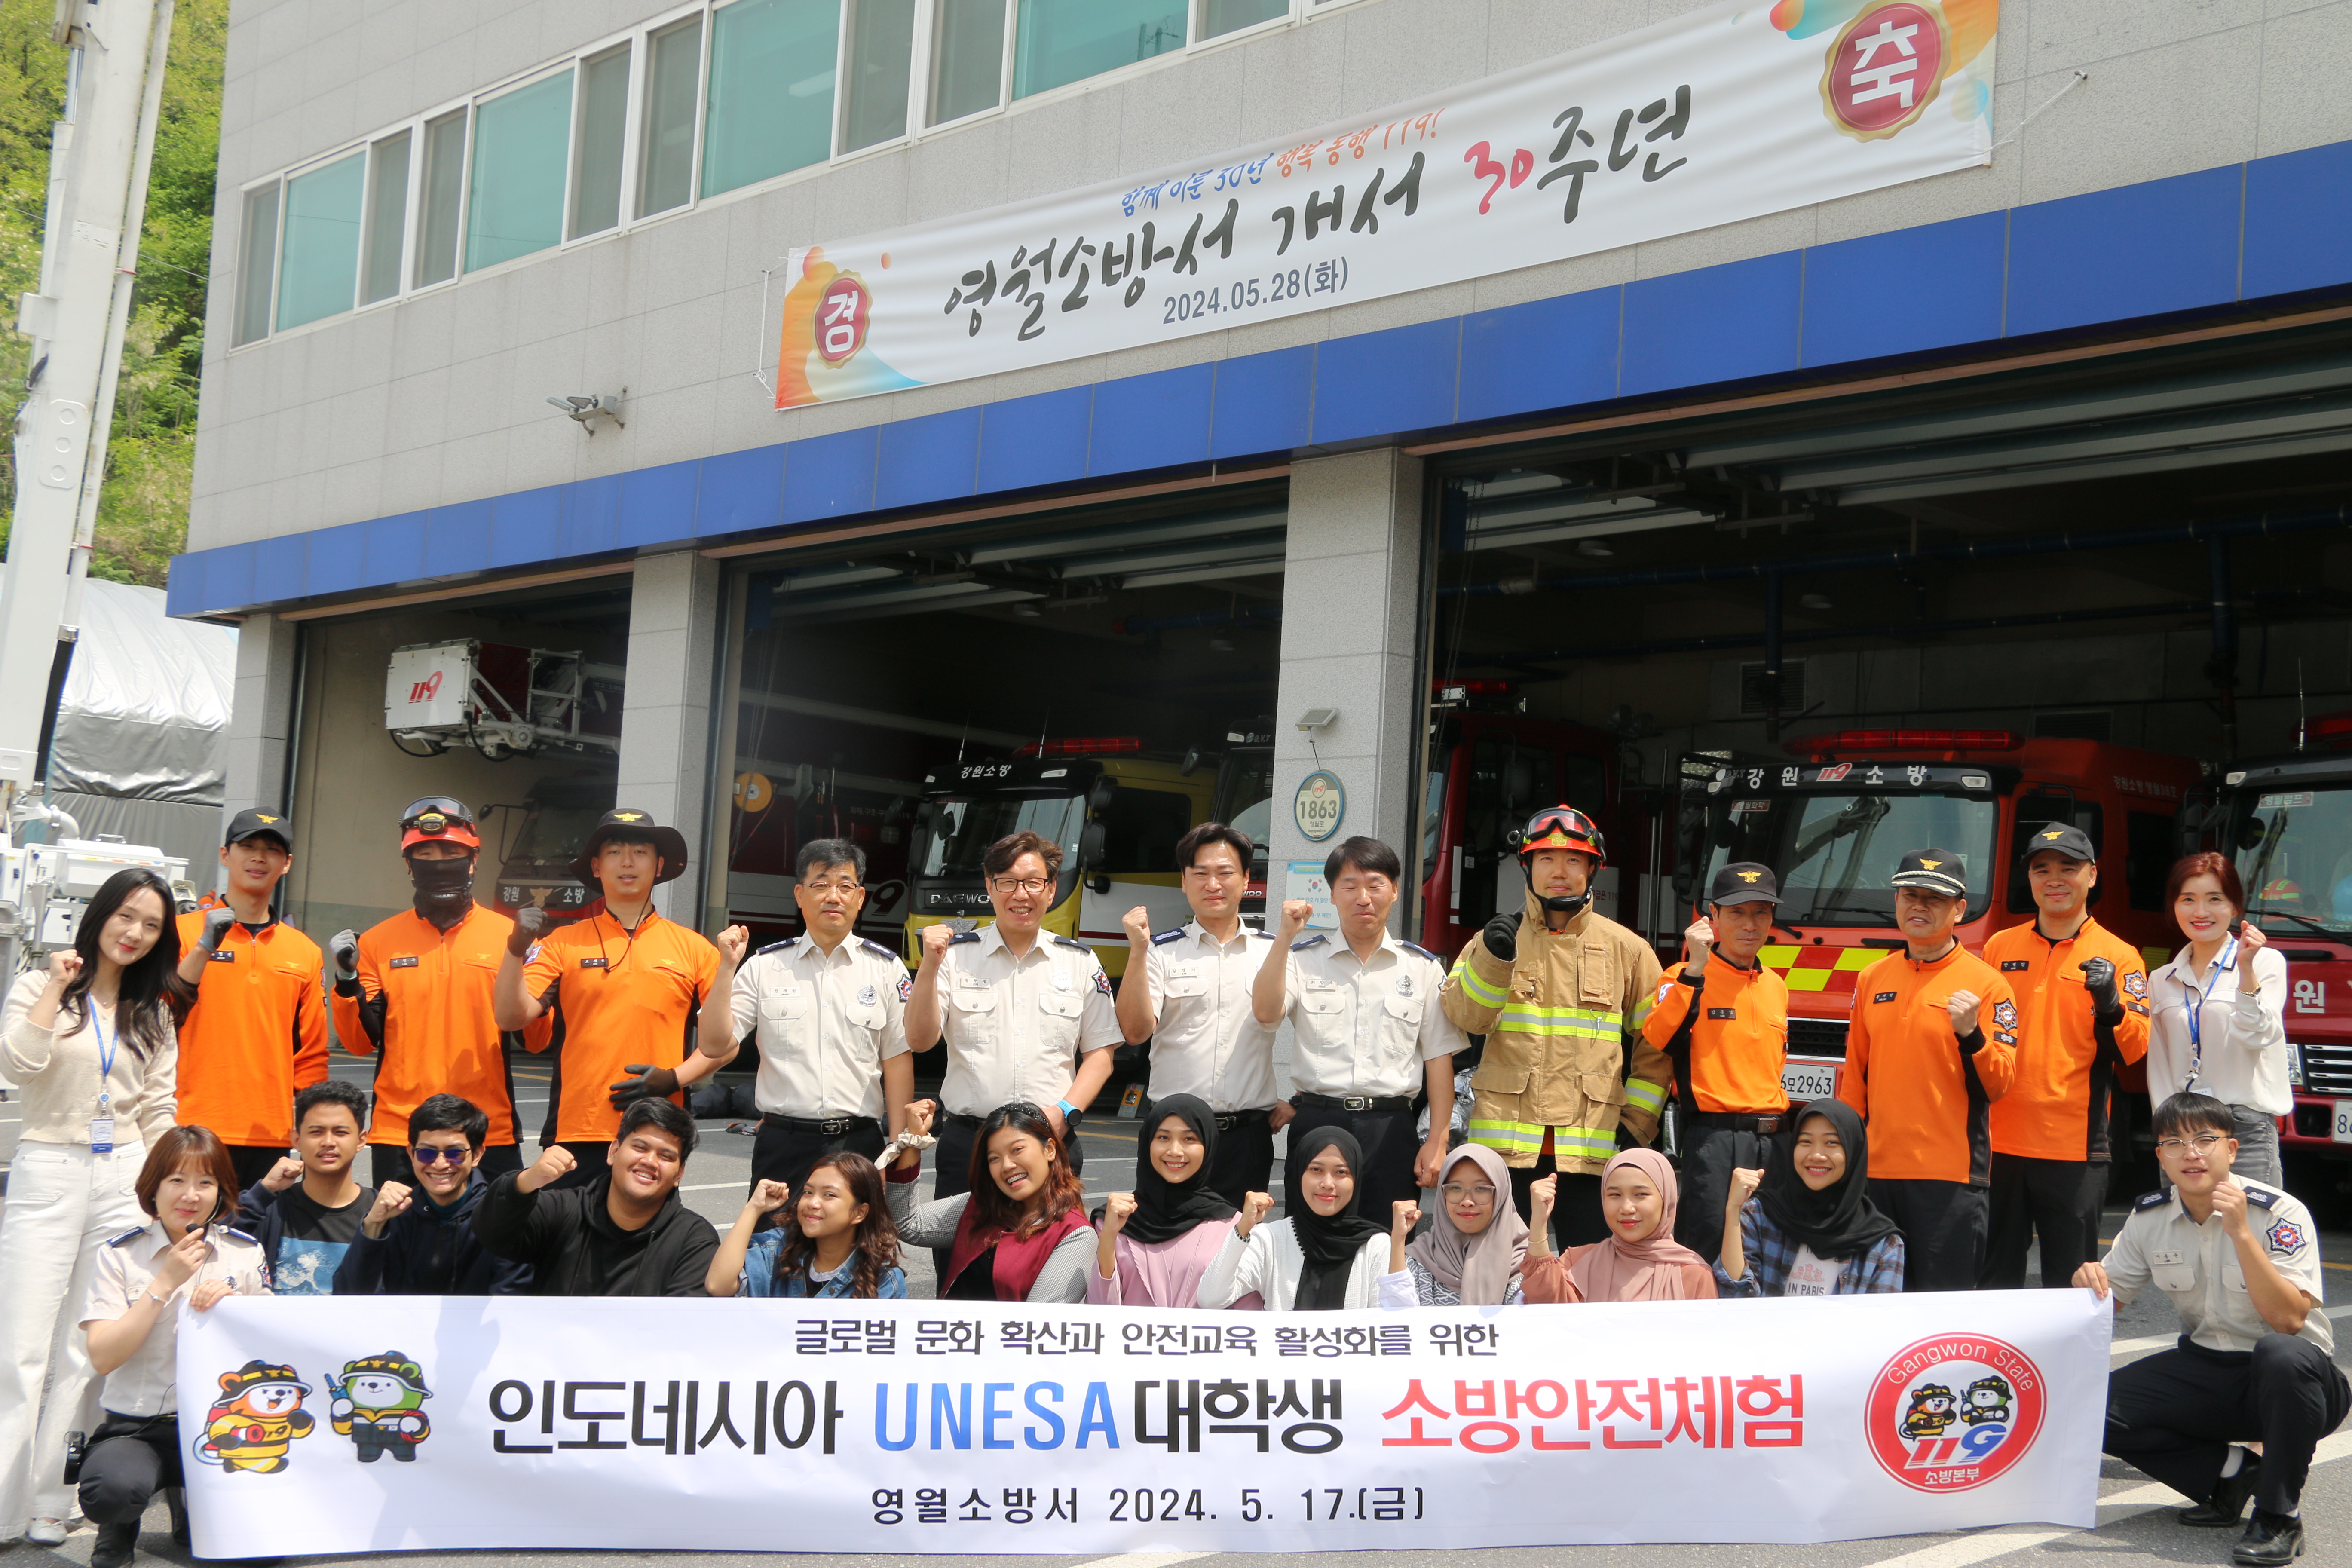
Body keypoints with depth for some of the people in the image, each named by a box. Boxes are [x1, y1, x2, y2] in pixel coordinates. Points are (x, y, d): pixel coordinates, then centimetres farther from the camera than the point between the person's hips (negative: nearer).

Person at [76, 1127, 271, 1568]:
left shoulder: (245, 1252, 7)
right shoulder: (119, 1255, 1)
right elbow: (103, 1358, -9)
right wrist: (165, 1283, -14)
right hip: (134, 1426, -1)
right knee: (112, 1491, -36)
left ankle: (190, 1503, 12)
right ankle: (121, 1524, 5)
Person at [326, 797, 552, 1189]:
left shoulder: (509, 936, 3)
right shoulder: (379, 941, 7)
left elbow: (536, 1039, 1)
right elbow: (361, 1042, 5)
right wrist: (348, 981, -9)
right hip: (398, 1133, 1)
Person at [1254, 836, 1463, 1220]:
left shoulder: (1424, 968, 9)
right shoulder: (1304, 959, 8)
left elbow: (1439, 1057, 6)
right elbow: (1266, 1012, -10)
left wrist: (1437, 1141, 0)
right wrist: (1286, 936, -14)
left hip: (1390, 1129, 0)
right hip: (1316, 1123, 0)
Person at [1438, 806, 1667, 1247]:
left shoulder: (1627, 949, 9)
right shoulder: (1496, 938, 9)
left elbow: (1657, 1046, 11)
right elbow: (1464, 1016, -7)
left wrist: (1636, 1123, 3)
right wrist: (1492, 958, -21)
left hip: (1591, 1147, 0)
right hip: (1506, 1142, 0)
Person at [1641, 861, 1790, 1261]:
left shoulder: (1777, 987, 16)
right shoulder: (1686, 977, -4)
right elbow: (1657, 1038, -23)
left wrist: (1780, 1118, 18)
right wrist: (1695, 969, -25)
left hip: (1769, 1137, 6)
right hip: (1712, 1135, -6)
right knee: (1708, 1241, -11)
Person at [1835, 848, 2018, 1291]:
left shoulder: (1984, 982, -2)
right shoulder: (1871, 979, 12)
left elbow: (1998, 1084, -6)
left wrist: (1970, 1034, -23)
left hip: (1949, 1173, -5)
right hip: (1876, 1168, 5)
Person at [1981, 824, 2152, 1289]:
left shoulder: (2118, 957, 1)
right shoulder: (1999, 947, 10)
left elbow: (2135, 1050, -7)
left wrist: (2111, 1005, -24)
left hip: (2075, 1147, -3)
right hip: (2000, 1143, 3)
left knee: (2072, 1284, 2)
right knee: (1995, 1280, 10)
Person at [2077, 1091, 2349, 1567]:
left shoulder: (2280, 1214, -16)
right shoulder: (2149, 1217, -2)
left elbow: (2289, 1320, -28)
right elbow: (2107, 1300, 6)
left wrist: (2239, 1231, -34)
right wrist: (2090, 1279, -18)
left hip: (2289, 1382, -4)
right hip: (2204, 1370, 4)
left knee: (2283, 1354, -40)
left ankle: (2279, 1517, -21)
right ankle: (2232, 1472, 0)